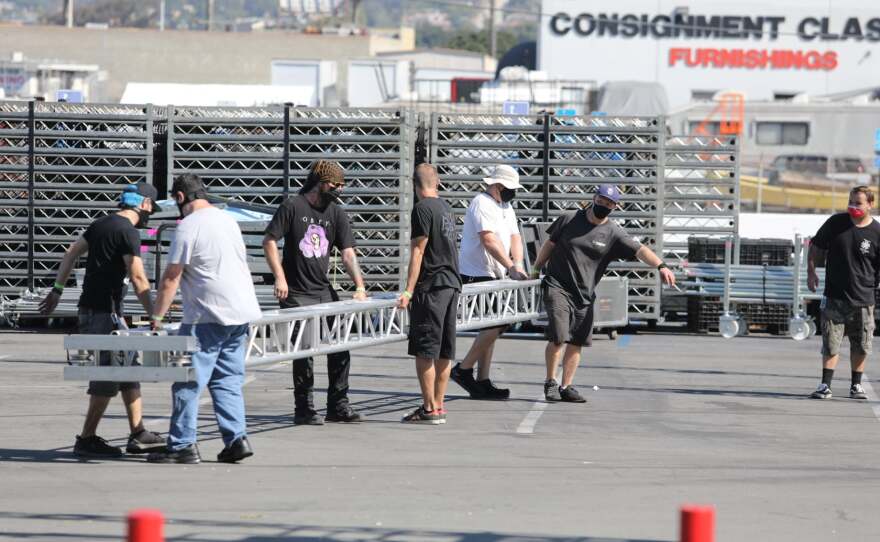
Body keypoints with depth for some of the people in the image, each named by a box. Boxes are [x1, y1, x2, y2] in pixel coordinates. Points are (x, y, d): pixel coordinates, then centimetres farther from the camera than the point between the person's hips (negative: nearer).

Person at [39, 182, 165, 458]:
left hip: (89, 308, 10)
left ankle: (137, 434, 13)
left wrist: (57, 290, 19)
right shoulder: (129, 232, -13)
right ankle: (87, 440, -4)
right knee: (108, 375, -6)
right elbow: (138, 278, -19)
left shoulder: (101, 224, 15)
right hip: (104, 311, -10)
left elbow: (71, 254, 17)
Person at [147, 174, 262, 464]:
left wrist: (157, 317, -7)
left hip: (208, 317, -8)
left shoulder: (188, 227, -11)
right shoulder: (228, 220, 15)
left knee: (188, 382, -3)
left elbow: (171, 278, -13)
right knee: (228, 380, 12)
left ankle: (183, 445, -3)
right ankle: (237, 438, 6)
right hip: (242, 314, 8)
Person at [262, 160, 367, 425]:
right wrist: (280, 277, -14)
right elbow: (269, 241, -6)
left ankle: (338, 406, 13)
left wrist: (359, 286, -11)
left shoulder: (337, 214, 7)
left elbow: (348, 253, 2)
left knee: (340, 346, 3)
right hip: (296, 294, -5)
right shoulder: (293, 207, -6)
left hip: (325, 292, 5)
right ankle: (304, 409, 3)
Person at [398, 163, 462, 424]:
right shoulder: (446, 207, 16)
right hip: (452, 284, 8)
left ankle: (429, 409, -8)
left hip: (431, 285, -8)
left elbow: (418, 251, -15)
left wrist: (409, 290, -17)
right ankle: (438, 406, 12)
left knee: (425, 351, -6)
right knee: (444, 352, 9)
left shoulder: (423, 208, -10)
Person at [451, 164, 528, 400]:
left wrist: (517, 264, -7)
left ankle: (482, 383, 12)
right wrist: (511, 266, -32)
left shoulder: (506, 206, 18)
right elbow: (489, 240, -25)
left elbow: (514, 237, 11)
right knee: (497, 324, -17)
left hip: (493, 277, 10)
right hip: (477, 276, -10)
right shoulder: (482, 204, -14)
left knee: (492, 326, 9)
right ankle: (463, 370, -8)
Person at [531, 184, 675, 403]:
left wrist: (660, 266, -30)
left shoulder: (613, 233, -2)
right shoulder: (569, 220, -1)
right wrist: (535, 270, 15)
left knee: (576, 342, 4)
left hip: (584, 294, 3)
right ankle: (550, 383, 2)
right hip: (557, 286, -3)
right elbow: (550, 245, 11)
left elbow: (639, 250, -15)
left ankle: (566, 387, 17)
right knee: (558, 337, -14)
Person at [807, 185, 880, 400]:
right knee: (830, 343, -2)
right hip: (834, 296, 0)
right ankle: (825, 385, 2)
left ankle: (856, 385, 23)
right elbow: (816, 247, 11)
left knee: (860, 345, 8)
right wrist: (811, 271, 1)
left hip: (863, 299, 0)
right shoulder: (835, 223, 0)